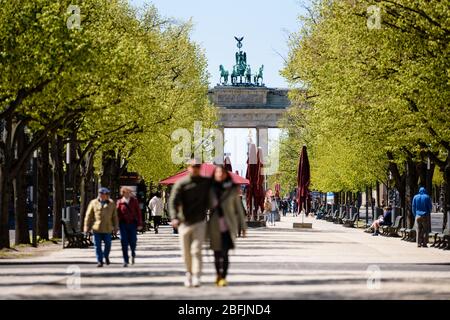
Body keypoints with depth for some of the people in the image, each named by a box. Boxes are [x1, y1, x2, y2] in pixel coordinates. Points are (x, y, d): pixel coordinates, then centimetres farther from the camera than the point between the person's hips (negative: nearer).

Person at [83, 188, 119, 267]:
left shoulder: (111, 204, 7)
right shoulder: (93, 203, 3)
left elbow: (115, 217, 9)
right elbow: (88, 216, 4)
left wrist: (116, 228, 6)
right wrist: (87, 227, 0)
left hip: (107, 228, 1)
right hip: (96, 228, -1)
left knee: (108, 244, -2)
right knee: (98, 245, -2)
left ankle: (106, 256, 26)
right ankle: (100, 261, 5)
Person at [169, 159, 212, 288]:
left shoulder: (206, 182, 6)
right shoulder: (181, 184, -3)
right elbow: (173, 201, -12)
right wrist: (174, 217, -27)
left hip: (199, 222, 0)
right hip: (184, 223, 0)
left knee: (196, 250, -11)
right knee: (186, 252, 8)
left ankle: (196, 277, -15)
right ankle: (189, 273, 30)